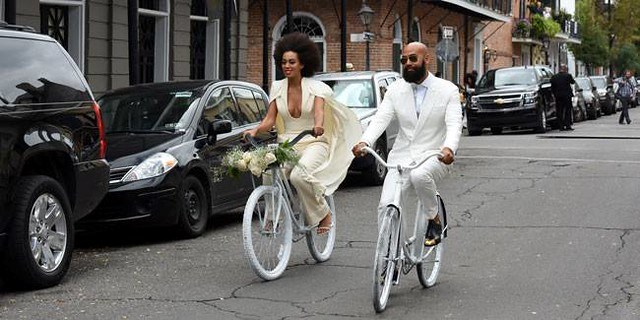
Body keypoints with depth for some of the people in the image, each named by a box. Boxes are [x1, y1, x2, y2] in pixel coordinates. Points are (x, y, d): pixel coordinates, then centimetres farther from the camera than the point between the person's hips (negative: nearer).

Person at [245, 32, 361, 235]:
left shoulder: (315, 87, -2)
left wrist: (318, 125, -43)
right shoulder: (277, 88, 8)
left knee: (299, 175, -33)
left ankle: (323, 214, -9)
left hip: (313, 144, -3)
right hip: (286, 145, 3)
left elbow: (319, 111, -19)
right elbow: (270, 119, 2)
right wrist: (255, 130, -20)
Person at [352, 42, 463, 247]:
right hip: (402, 157, 3)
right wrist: (364, 142, -24)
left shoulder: (447, 90, 0)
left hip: (433, 156, -3)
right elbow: (380, 119, -3)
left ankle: (434, 220, -11)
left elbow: (454, 124, -13)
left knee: (419, 175, -36)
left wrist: (449, 148, -35)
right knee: (386, 205, -16)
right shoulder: (395, 89, 9)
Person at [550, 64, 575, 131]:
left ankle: (561, 126, 5)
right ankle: (568, 125, 0)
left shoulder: (554, 77, 1)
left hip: (558, 96, 3)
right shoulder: (568, 75, -8)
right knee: (568, 110, 5)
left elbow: (552, 87, 4)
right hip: (567, 95, -3)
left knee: (560, 112, 7)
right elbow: (573, 82, 7)